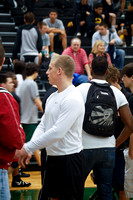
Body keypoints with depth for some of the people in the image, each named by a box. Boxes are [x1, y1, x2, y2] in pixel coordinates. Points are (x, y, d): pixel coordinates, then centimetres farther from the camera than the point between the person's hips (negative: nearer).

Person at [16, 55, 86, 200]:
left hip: (69, 159, -9)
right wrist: (28, 149, -4)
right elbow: (42, 125, 13)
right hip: (53, 156, 9)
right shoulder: (52, 97, 12)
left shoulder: (73, 99, -19)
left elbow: (57, 132, -25)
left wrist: (28, 148, -20)